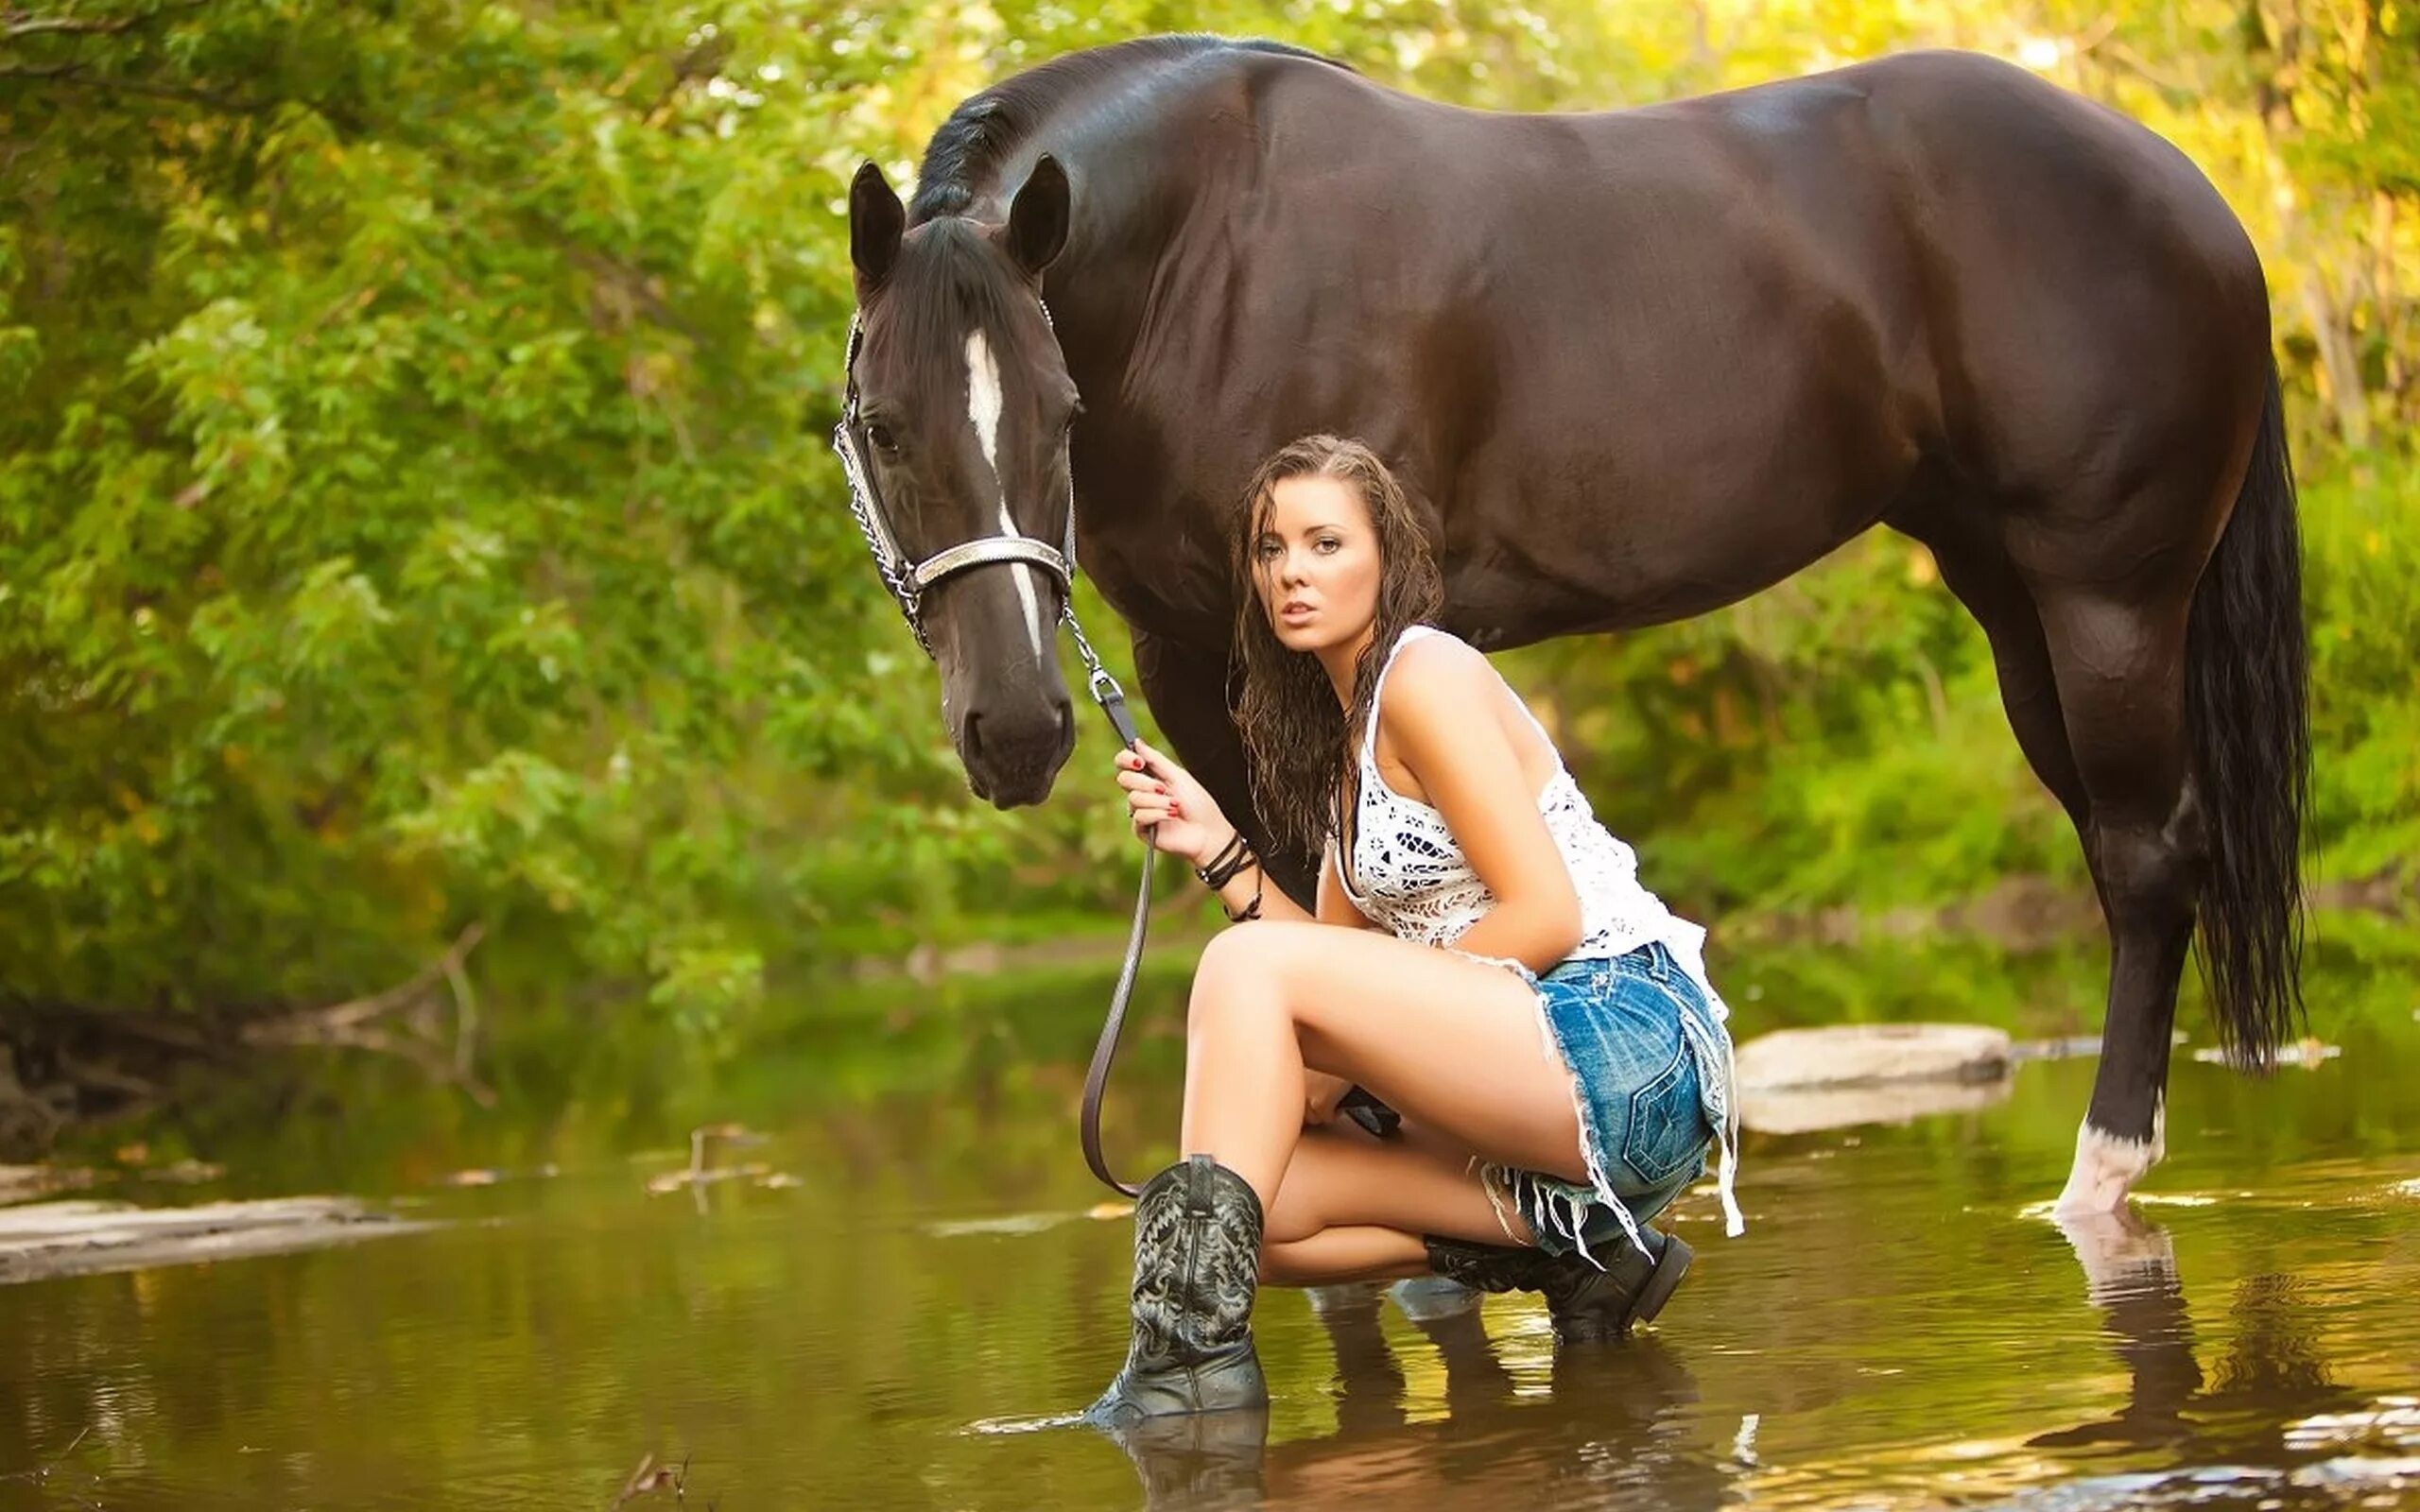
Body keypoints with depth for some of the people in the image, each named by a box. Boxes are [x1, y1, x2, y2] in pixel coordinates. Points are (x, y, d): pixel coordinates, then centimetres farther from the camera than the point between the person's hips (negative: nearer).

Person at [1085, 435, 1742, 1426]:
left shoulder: (1427, 674, -6)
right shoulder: (1343, 732, 21)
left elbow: (1548, 915, -15)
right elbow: (1338, 959, 14)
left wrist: (1345, 1052, -12)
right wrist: (1220, 851, 3)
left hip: (1624, 1043, -9)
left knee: (1250, 964, -21)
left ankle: (1190, 1359, -27)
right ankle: (1574, 1260, 0)